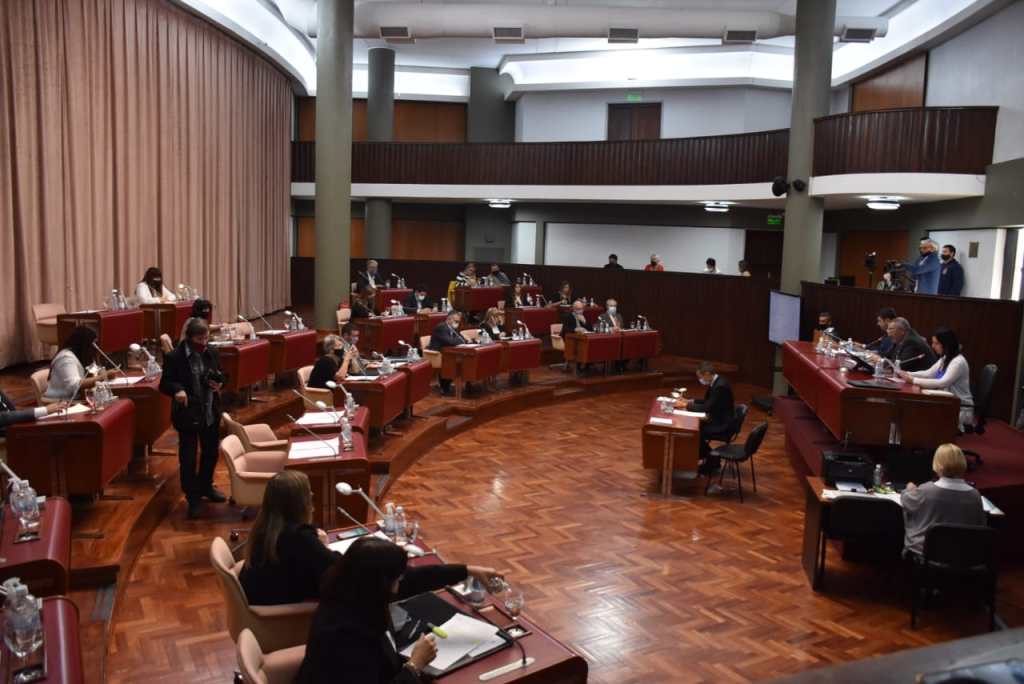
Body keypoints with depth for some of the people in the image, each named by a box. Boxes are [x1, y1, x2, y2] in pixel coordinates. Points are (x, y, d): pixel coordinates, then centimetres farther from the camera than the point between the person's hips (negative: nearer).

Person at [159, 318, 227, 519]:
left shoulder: (211, 352, -1)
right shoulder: (174, 357, -14)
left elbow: (221, 376, 11)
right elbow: (165, 384, -9)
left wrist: (219, 383, -11)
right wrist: (177, 389, -30)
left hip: (211, 413, 5)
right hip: (187, 415, -5)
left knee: (211, 452, 20)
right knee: (188, 457, 2)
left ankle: (206, 487, 41)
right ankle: (193, 497, 16)